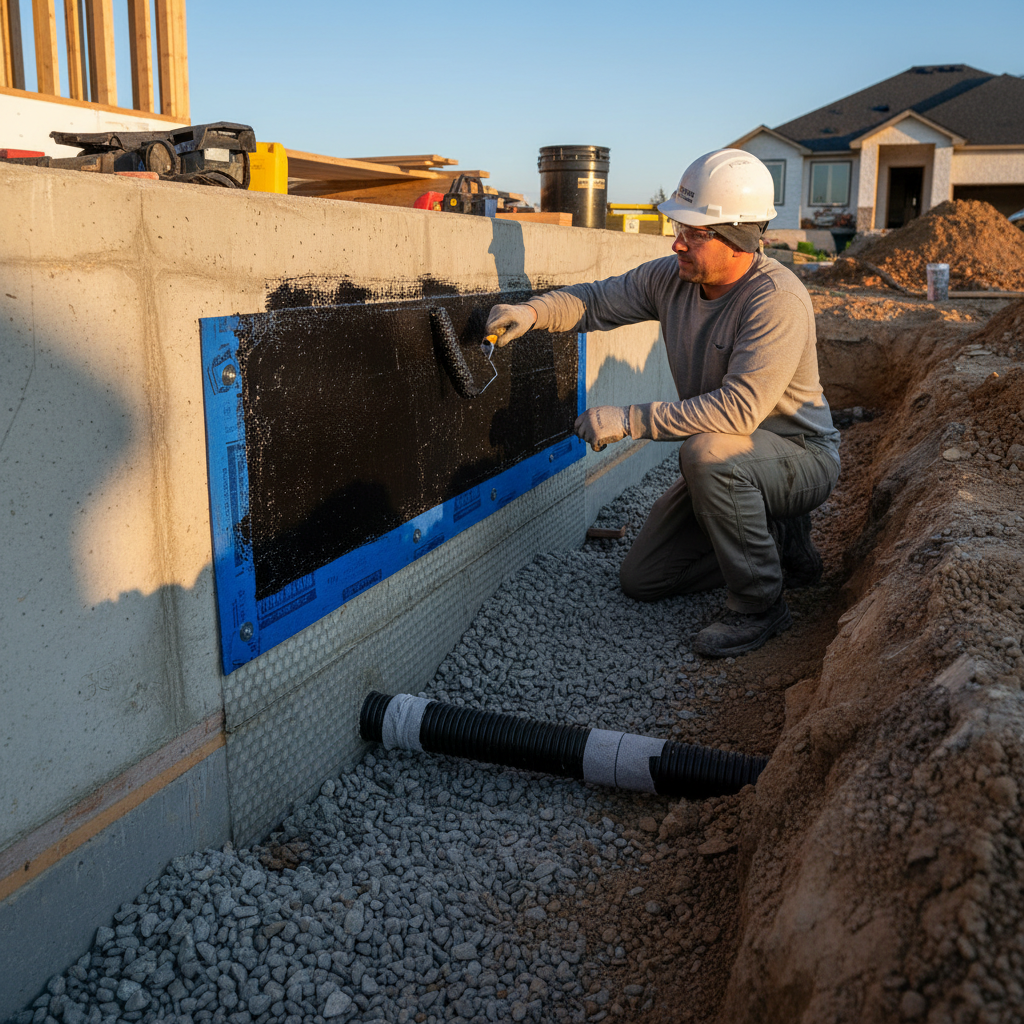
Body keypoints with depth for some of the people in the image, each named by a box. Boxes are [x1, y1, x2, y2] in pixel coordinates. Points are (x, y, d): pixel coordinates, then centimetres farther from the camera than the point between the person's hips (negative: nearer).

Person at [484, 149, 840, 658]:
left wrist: (629, 419, -35)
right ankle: (778, 539, 21)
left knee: (708, 450, -40)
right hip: (727, 465, 7)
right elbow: (597, 301, 5)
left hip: (800, 457, -7)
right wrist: (532, 311, -15)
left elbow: (739, 407, -37)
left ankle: (759, 604, -18)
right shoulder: (674, 277, -6)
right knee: (641, 579, 7)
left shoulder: (778, 299, -28)